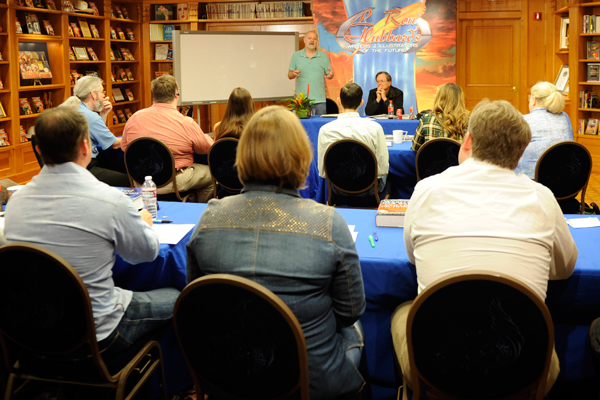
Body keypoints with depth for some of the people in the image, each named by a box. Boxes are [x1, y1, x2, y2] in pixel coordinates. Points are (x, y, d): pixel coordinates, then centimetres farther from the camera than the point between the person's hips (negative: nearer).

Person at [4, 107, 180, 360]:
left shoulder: (16, 201, -5)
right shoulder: (109, 200, -23)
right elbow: (147, 252, -4)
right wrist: (144, 223, 19)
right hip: (96, 337, -6)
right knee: (175, 299, 17)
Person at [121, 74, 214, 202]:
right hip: (175, 184, -5)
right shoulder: (186, 123, -15)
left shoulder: (134, 118, -4)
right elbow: (208, 148, -1)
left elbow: (124, 146, 10)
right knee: (211, 174, 19)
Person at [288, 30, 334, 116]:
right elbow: (289, 75, 10)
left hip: (319, 100, 0)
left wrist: (330, 75, -13)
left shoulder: (324, 56, 9)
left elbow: (329, 75, 10)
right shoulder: (296, 56, 10)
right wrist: (294, 74, -13)